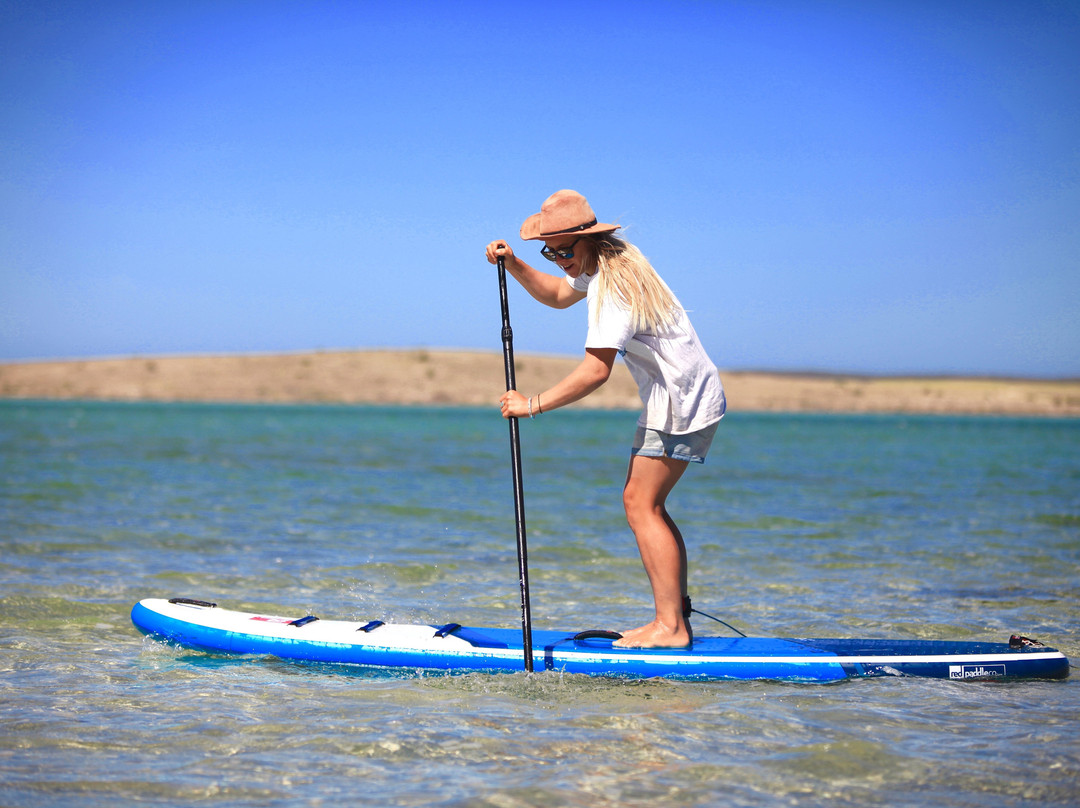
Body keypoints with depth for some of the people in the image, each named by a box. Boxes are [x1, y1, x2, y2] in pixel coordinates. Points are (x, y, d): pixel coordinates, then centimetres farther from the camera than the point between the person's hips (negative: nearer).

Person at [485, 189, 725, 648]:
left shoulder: (613, 285, -23)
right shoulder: (600, 260, 9)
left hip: (681, 399, -10)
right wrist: (512, 265, 13)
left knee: (641, 503, -12)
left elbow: (596, 370, -29)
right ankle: (676, 617, 11)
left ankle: (671, 627, -14)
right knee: (644, 503, 10)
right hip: (679, 394, 10)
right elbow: (558, 295, 28)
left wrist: (534, 404, -24)